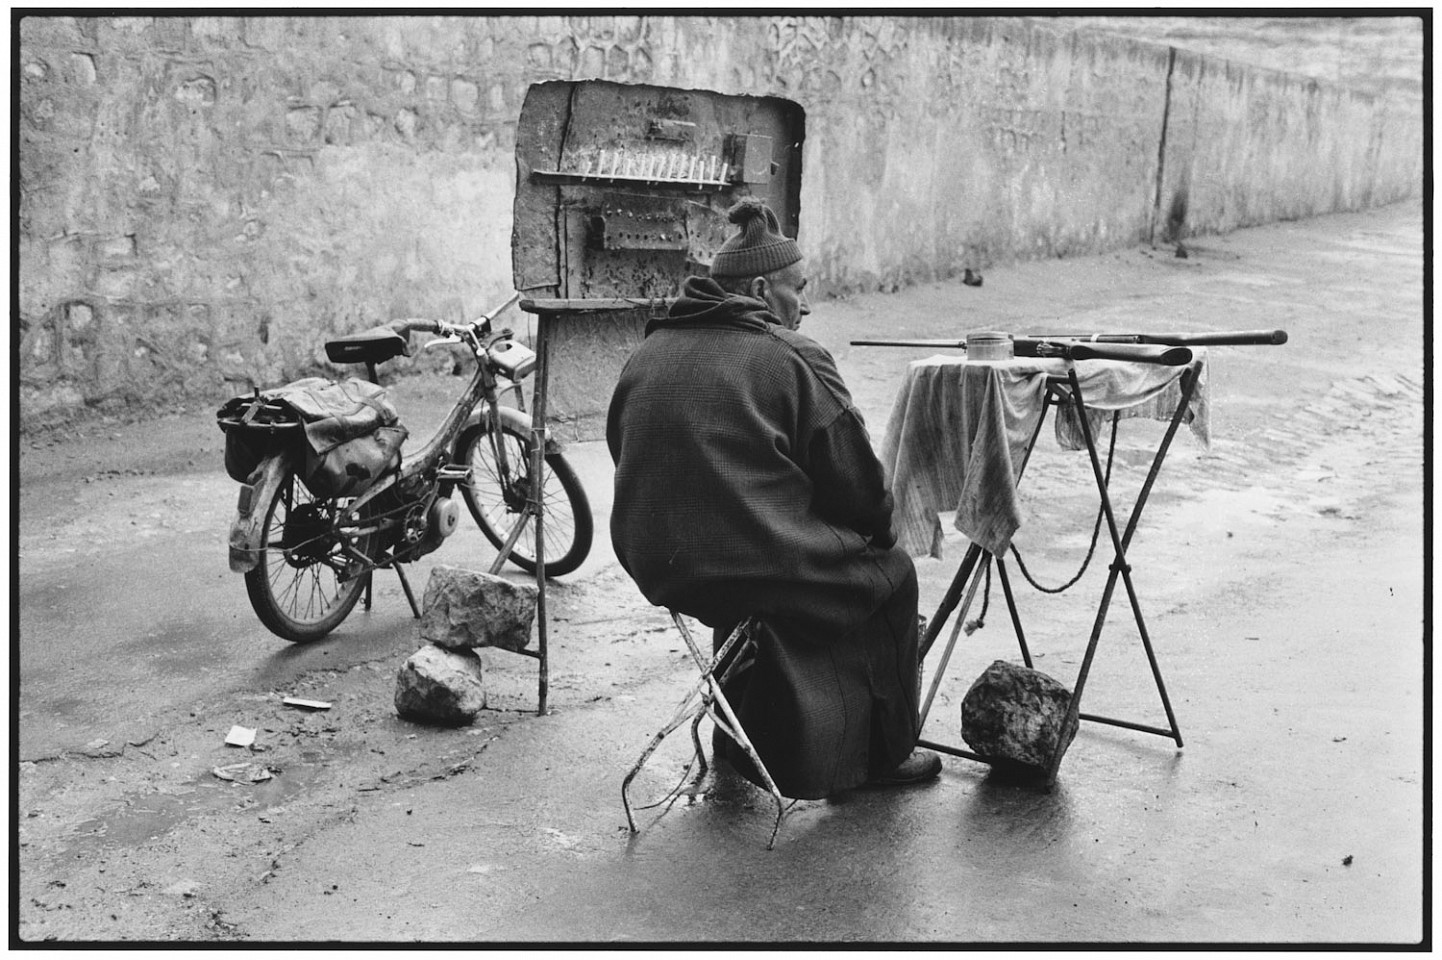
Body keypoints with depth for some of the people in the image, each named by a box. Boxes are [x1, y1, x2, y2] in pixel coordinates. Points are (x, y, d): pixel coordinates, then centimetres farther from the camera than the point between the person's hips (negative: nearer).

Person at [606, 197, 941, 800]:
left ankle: (742, 738, 43)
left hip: (653, 566, 7)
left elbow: (627, 457, 20)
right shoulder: (792, 358, -7)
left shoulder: (647, 352, 12)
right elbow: (855, 479, -5)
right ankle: (883, 752, 26)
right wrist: (879, 531, 15)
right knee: (888, 574, 18)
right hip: (752, 564, -7)